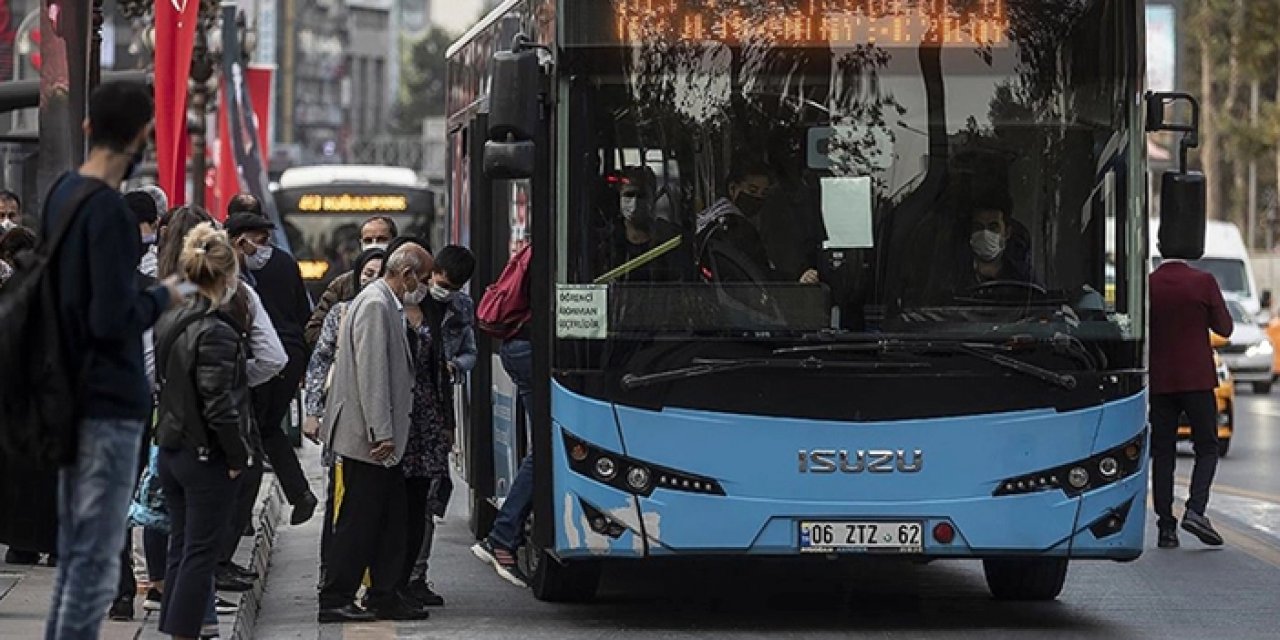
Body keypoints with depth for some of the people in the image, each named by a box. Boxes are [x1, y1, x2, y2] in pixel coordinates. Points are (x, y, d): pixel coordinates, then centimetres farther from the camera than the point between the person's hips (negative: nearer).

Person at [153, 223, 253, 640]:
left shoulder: (170, 321, 5)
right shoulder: (217, 333, -21)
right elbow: (220, 407, -22)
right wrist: (240, 455, -12)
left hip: (171, 449, 8)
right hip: (208, 457, -8)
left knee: (181, 549, 16)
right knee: (200, 554, 0)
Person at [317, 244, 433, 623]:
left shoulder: (389, 306, 18)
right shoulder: (375, 305, -14)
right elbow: (371, 373, -21)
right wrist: (381, 433, -24)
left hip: (382, 439, 10)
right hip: (366, 437, -10)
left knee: (390, 522, 11)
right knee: (356, 522, -5)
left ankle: (385, 598, 16)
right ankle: (334, 601, -1)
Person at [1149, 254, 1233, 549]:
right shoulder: (1203, 282, -8)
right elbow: (1225, 328, -1)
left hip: (1159, 381, 2)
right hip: (1197, 379, -2)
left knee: (1162, 453, 7)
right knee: (1207, 449, 7)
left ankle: (1166, 527, 3)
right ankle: (1195, 510, -12)